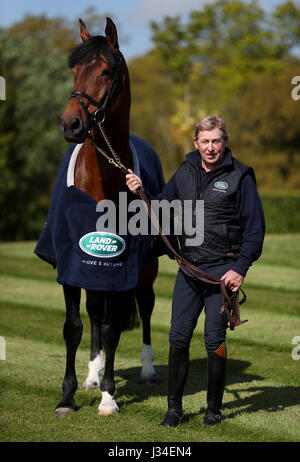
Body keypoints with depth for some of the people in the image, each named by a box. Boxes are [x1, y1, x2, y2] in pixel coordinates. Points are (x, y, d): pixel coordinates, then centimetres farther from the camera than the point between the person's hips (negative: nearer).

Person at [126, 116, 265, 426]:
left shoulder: (239, 177, -5)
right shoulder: (184, 173, 9)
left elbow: (255, 227, -5)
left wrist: (241, 268, -13)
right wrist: (141, 193, 0)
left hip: (222, 270, -4)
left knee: (215, 340, 0)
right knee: (178, 338, 2)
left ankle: (214, 408, 14)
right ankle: (174, 407, 12)